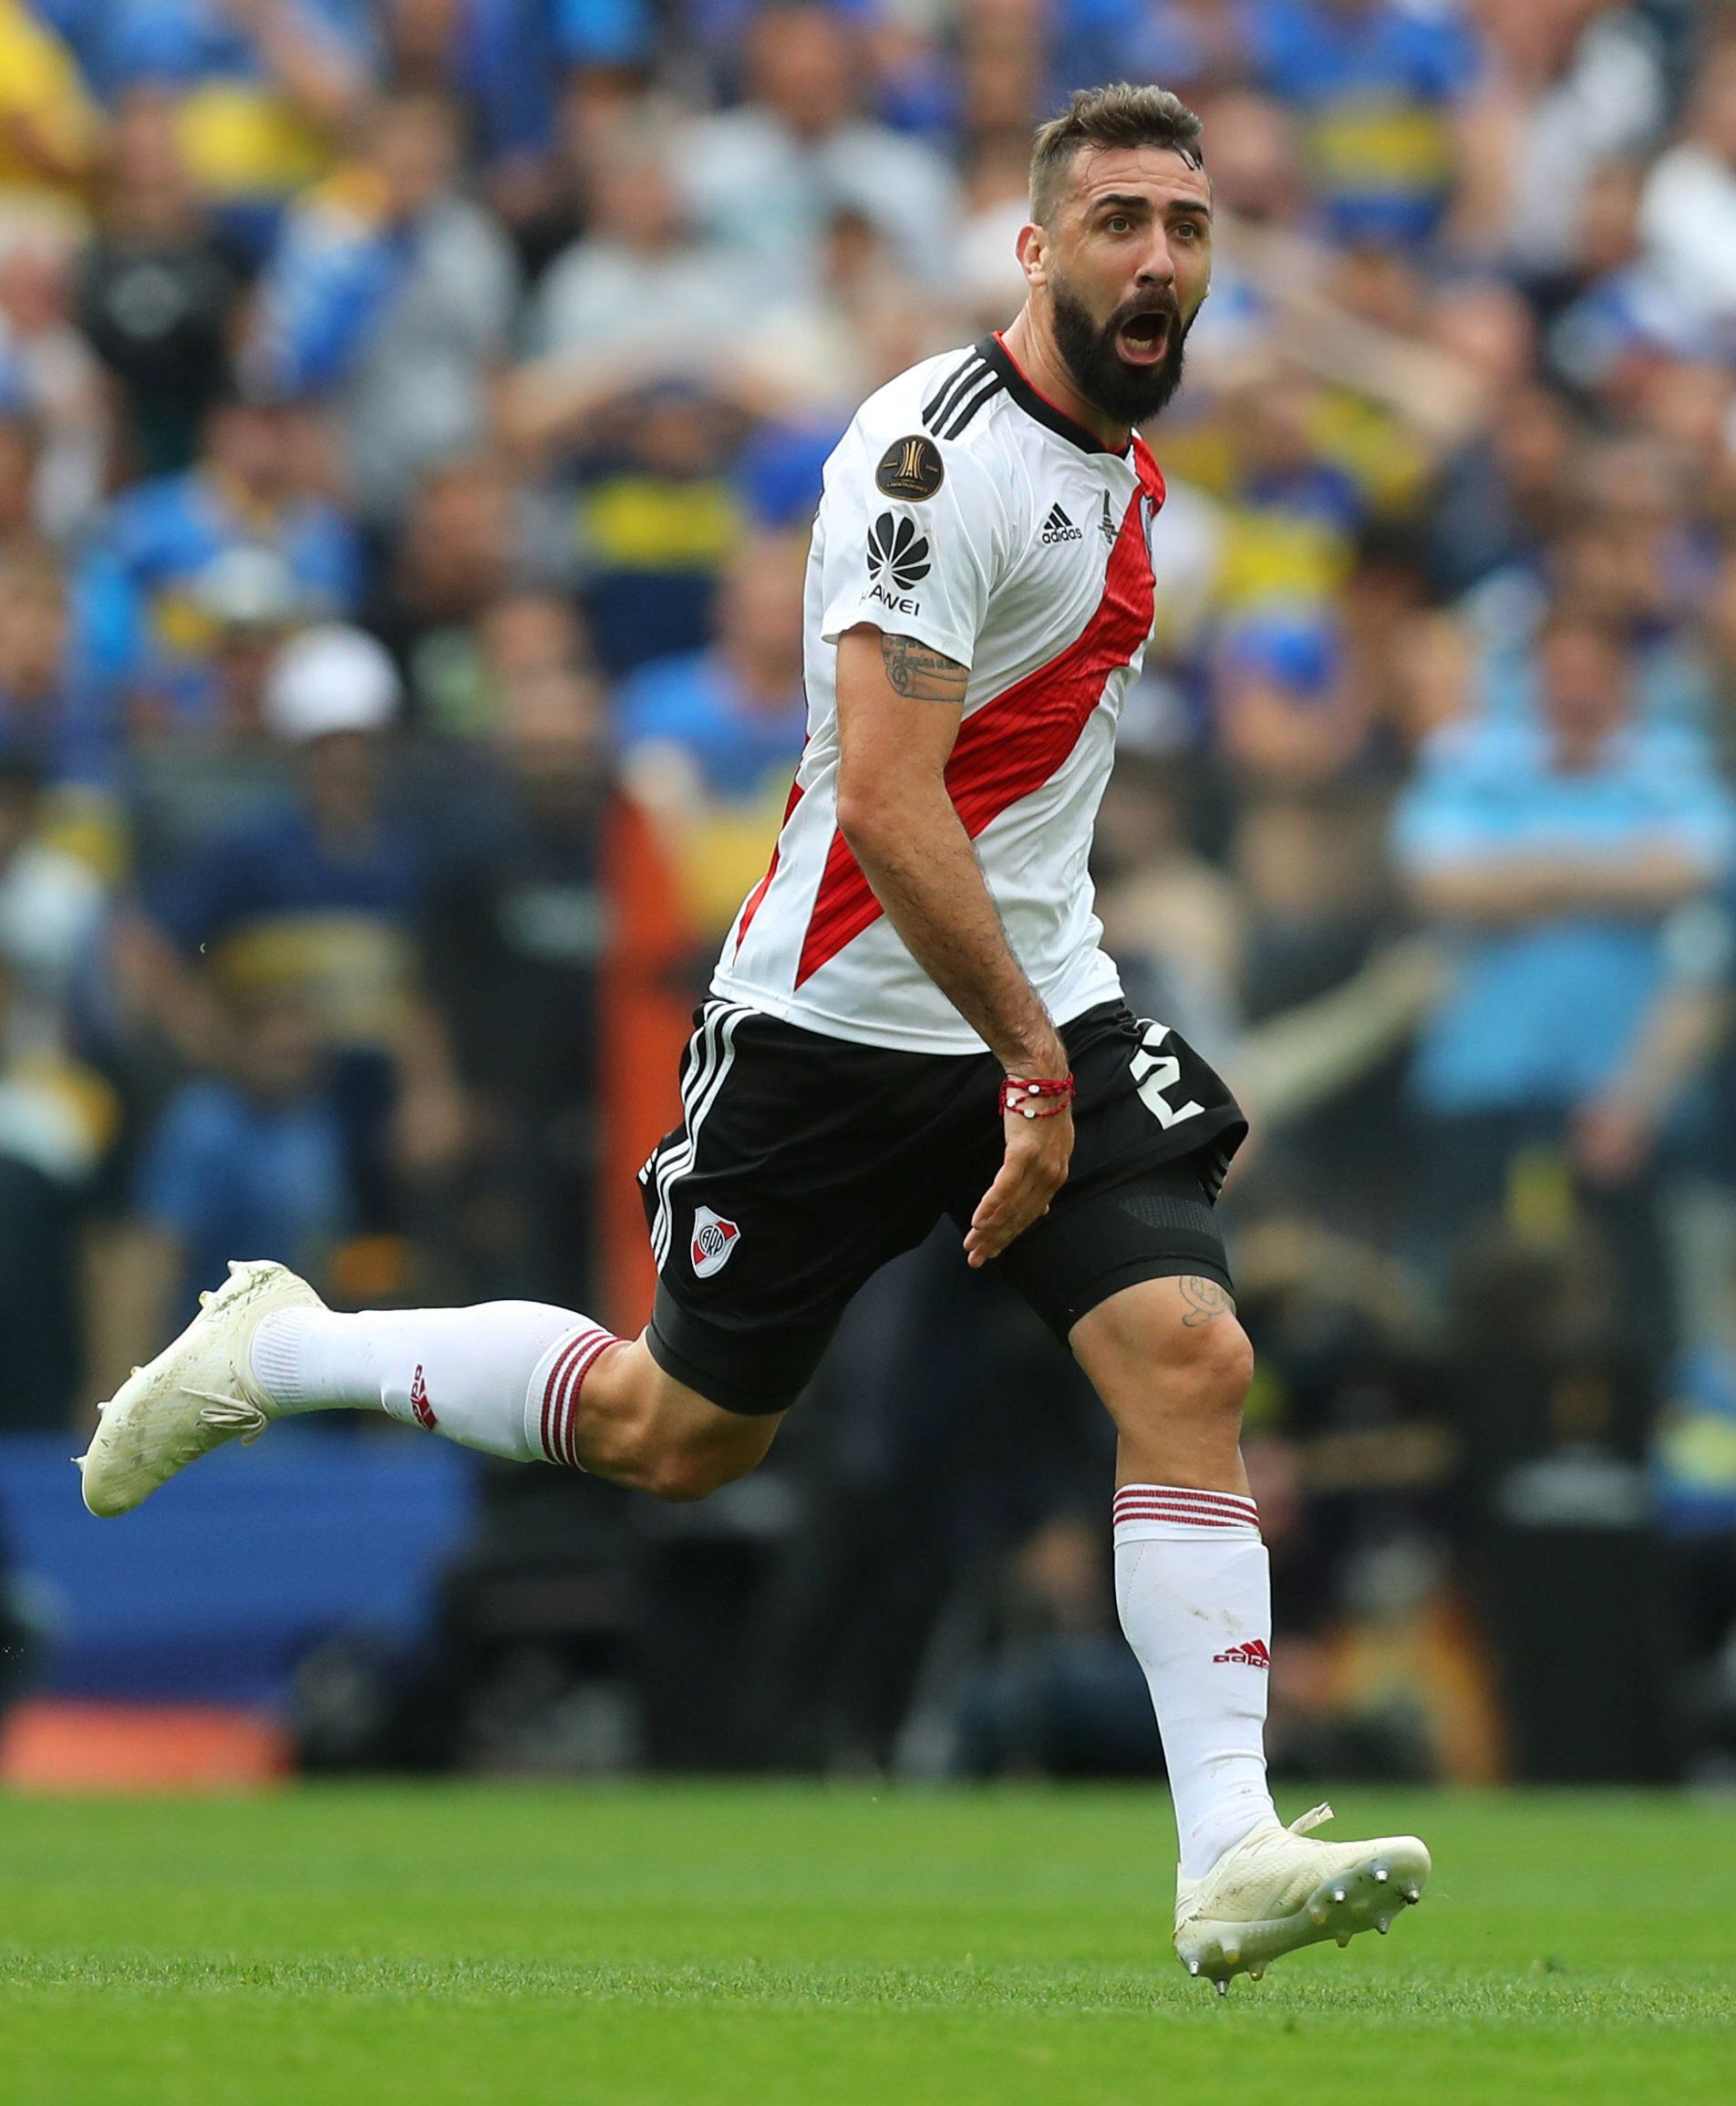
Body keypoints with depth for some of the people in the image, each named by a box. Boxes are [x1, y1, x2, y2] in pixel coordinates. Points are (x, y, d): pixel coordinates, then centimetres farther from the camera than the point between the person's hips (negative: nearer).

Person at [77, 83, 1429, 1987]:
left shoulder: (1121, 462, 9)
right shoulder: (944, 453, -20)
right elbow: (885, 805, -26)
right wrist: (1028, 1064, -22)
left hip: (1043, 1004, 7)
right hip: (848, 1023, -7)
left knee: (1189, 1359, -13)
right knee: (678, 1433, 7)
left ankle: (1230, 1859, -16)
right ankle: (269, 1355, 29)